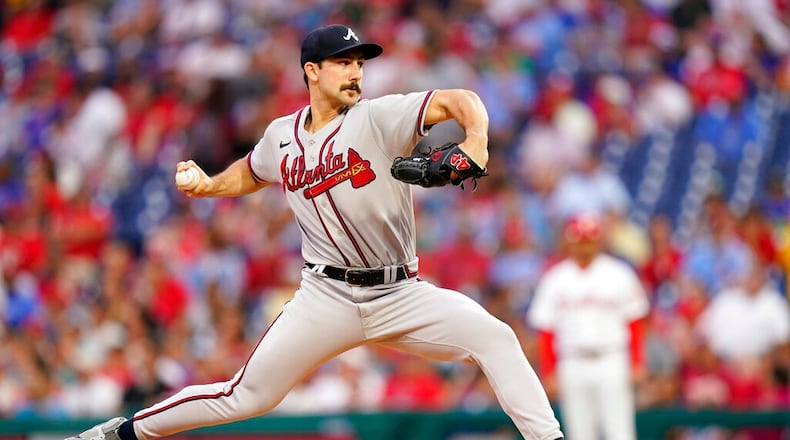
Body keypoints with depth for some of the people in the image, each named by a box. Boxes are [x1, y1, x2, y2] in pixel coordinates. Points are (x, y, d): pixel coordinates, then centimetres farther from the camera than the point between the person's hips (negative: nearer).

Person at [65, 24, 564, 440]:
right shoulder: (282, 136, 4)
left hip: (400, 294, -1)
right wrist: (209, 185, 9)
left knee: (494, 336, -23)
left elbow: (460, 101, -20)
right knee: (247, 397, 1)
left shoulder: (379, 118, -8)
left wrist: (475, 141, -40)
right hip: (327, 299, 1)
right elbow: (250, 173, 27)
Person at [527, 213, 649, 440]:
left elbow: (634, 322, 5)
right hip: (572, 367, 2)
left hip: (611, 363, -2)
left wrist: (636, 364, -1)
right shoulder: (554, 280, 5)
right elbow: (545, 330, 7)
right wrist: (549, 372, 2)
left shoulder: (618, 274, 2)